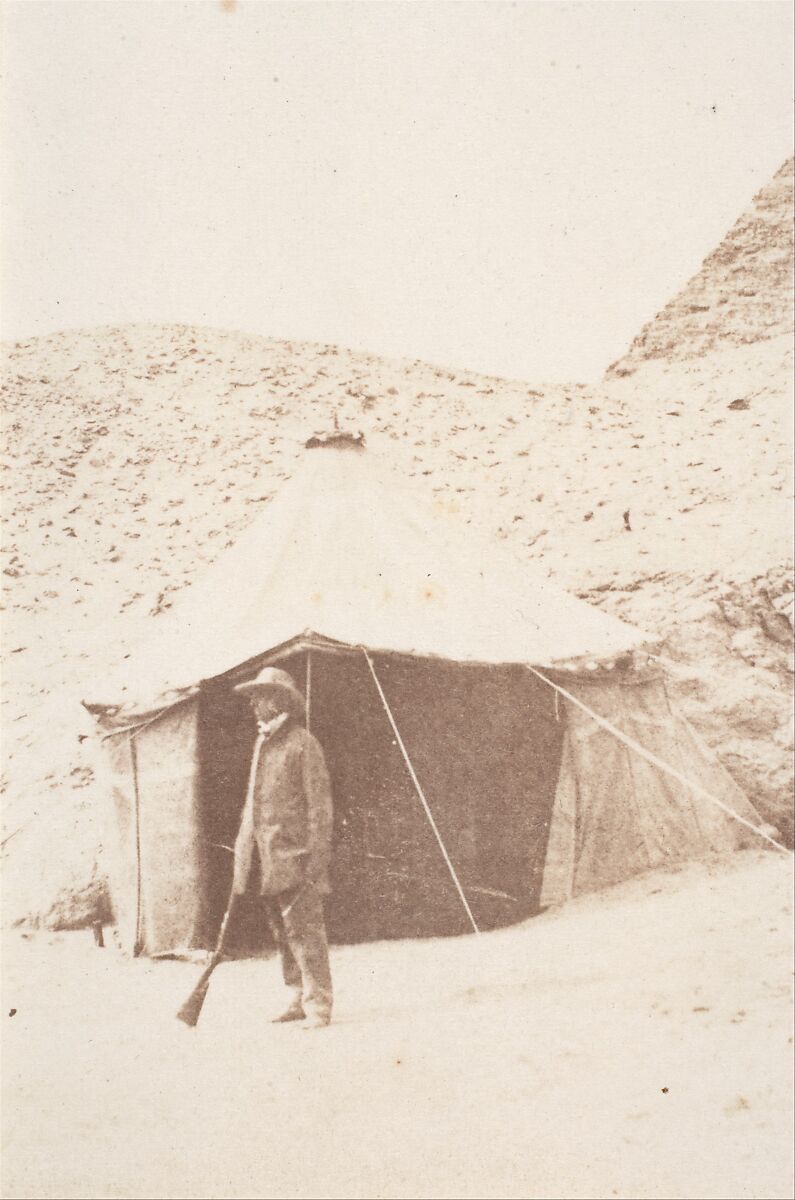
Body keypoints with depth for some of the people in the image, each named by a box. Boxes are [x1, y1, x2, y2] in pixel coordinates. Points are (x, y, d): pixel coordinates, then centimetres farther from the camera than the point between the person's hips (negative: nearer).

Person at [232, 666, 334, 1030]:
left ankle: (317, 1005, -5)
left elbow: (320, 804, -10)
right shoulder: (261, 744, 17)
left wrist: (317, 858, -15)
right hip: (269, 857, 8)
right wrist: (243, 853, 18)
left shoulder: (303, 743, -6)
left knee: (304, 930, -9)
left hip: (295, 855, -8)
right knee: (283, 933, 11)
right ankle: (298, 999, 18)